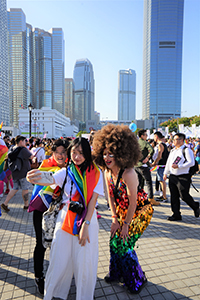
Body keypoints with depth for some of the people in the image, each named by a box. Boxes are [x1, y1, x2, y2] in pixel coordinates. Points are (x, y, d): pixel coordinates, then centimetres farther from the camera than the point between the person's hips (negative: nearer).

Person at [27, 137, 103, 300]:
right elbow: (49, 180, -19)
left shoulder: (95, 172, -5)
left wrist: (85, 225, -13)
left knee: (84, 260, 6)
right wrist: (34, 179, -41)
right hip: (66, 218, 1)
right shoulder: (66, 172, -1)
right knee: (61, 258, 7)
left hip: (87, 218, -1)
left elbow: (93, 199, -8)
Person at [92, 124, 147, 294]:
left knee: (124, 245, -1)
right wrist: (115, 219, -2)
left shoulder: (128, 174, -32)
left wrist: (126, 224, -16)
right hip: (122, 210, 7)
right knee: (115, 240, 12)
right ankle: (117, 273, 40)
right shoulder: (108, 173, -8)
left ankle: (137, 280, 28)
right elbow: (111, 196, 0)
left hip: (138, 212, -6)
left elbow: (133, 203, -25)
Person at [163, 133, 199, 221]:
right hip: (172, 176, 7)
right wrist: (165, 173, 17)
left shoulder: (187, 150, -8)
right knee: (174, 196, 8)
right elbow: (168, 162, 21)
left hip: (183, 177, -7)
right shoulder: (172, 151, 16)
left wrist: (178, 166, -21)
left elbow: (191, 163, -17)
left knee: (184, 195, -3)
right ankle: (176, 214, 18)